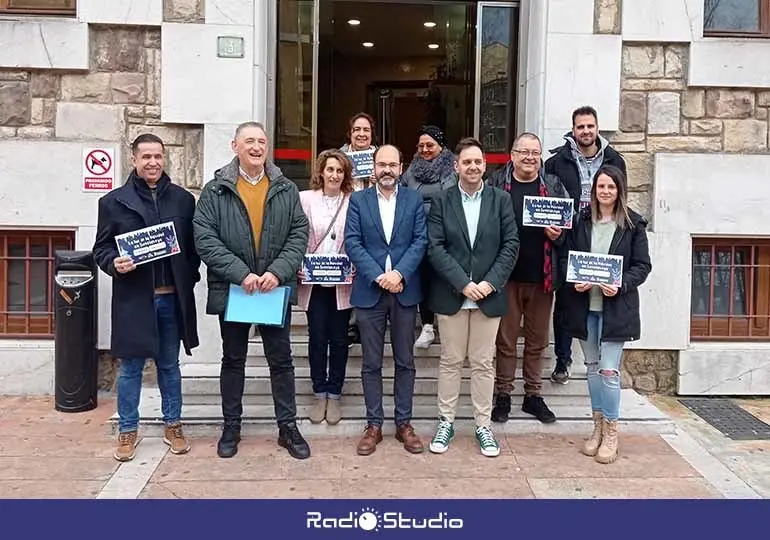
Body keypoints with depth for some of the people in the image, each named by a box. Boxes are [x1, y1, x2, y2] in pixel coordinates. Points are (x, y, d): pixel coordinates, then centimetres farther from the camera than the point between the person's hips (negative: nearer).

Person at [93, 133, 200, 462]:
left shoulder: (184, 199, 6)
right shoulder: (114, 201, 2)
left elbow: (194, 245, 7)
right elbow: (101, 248, 3)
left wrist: (189, 278, -3)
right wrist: (114, 263, -17)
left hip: (172, 298, 2)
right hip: (134, 298, -1)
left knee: (169, 365, 13)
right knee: (131, 368, 8)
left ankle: (172, 426, 26)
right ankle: (128, 431, 23)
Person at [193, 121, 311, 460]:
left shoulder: (286, 190, 5)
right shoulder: (215, 191, -1)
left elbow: (299, 234, -1)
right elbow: (205, 238, -9)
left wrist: (278, 272, -15)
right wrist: (241, 274, -19)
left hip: (276, 289, 1)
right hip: (232, 289, -1)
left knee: (281, 360, 8)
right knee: (233, 360, 12)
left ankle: (288, 427, 20)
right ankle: (231, 427, 26)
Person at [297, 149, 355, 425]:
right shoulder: (305, 199, 3)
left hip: (343, 283, 0)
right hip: (314, 281, 0)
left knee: (339, 339, 8)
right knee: (317, 338, 7)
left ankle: (334, 396, 21)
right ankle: (320, 395, 21)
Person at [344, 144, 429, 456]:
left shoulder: (414, 199, 6)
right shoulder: (358, 200, 5)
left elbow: (420, 241, -2)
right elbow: (352, 243, -4)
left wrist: (399, 273, -16)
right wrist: (378, 276, -15)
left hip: (405, 290, 1)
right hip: (369, 291, 0)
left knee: (405, 361, 8)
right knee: (371, 363, 6)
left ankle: (404, 423, 20)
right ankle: (374, 425, 17)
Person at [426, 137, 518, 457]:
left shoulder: (501, 200, 3)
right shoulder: (442, 201, 1)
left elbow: (511, 245, -1)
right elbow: (435, 248, -6)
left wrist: (490, 282, -11)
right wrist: (463, 283, -14)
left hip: (488, 294, 1)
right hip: (451, 295, 0)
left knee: (483, 363, 9)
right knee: (450, 361, 9)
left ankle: (483, 425, 19)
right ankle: (446, 422, 21)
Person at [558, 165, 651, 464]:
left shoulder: (634, 223, -1)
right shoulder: (581, 220, 5)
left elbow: (643, 265, -1)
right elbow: (565, 256, 8)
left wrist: (621, 285, -17)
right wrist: (575, 280, -10)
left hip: (616, 307, -3)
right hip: (584, 304, 3)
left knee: (609, 370, -5)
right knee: (592, 367, 12)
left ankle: (611, 432, 11)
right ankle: (598, 426, 26)